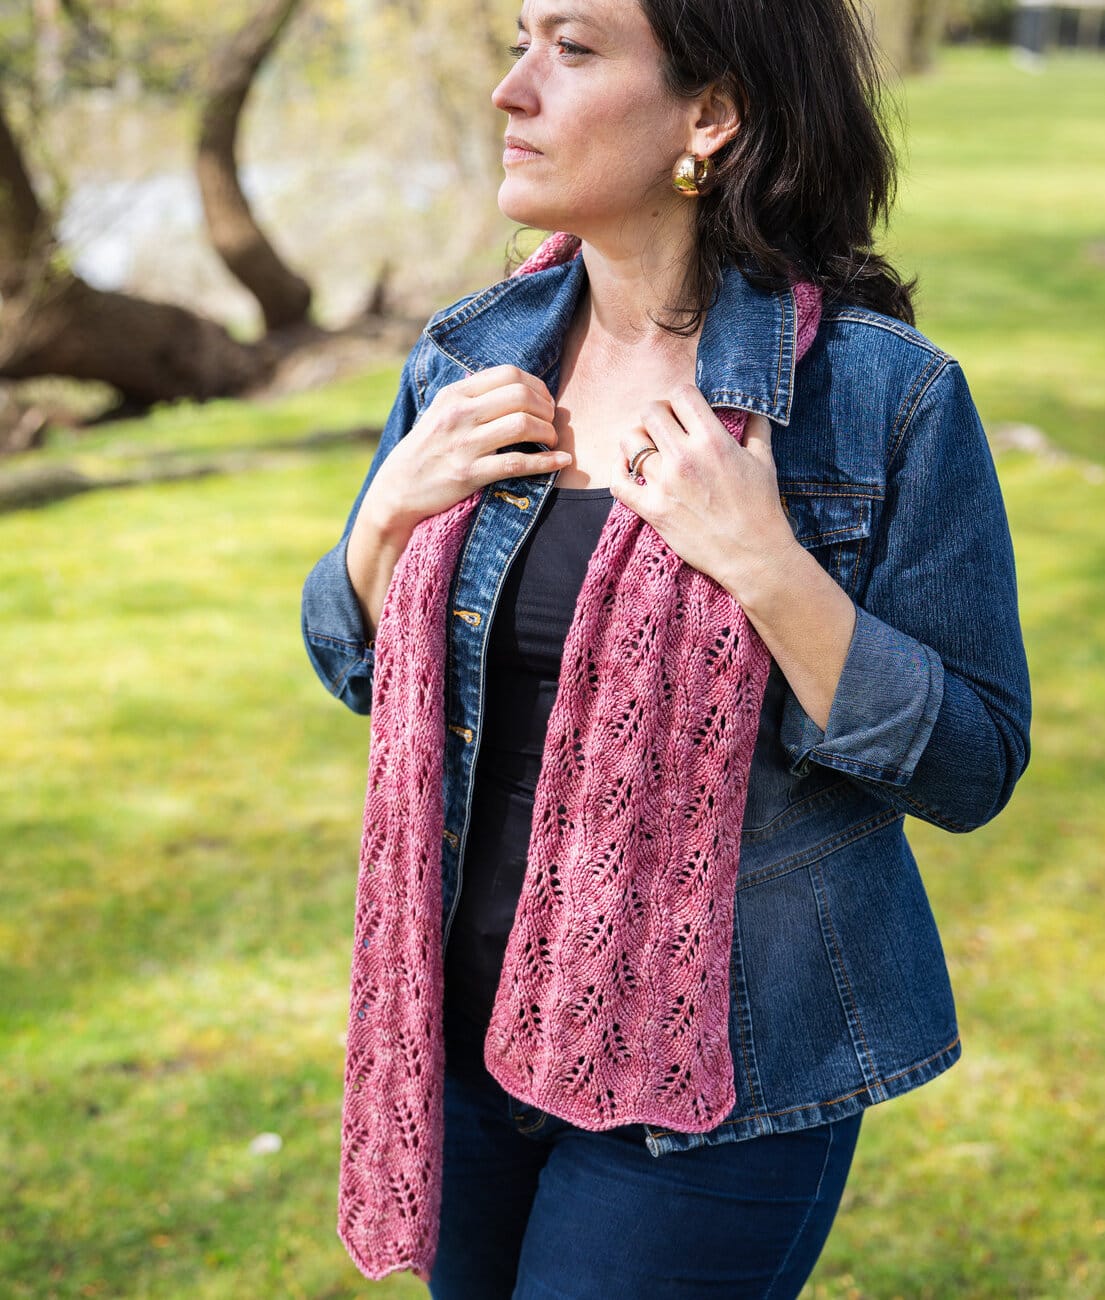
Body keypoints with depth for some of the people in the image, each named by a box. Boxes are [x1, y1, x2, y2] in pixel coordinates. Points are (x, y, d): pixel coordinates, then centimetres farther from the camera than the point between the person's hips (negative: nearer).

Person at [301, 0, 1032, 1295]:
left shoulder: (888, 395, -14)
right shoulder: (468, 357, 1)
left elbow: (972, 766, -14)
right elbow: (356, 667, 9)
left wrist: (761, 562, -26)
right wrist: (394, 505, -11)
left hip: (710, 1070, -5)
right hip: (472, 1018, 5)